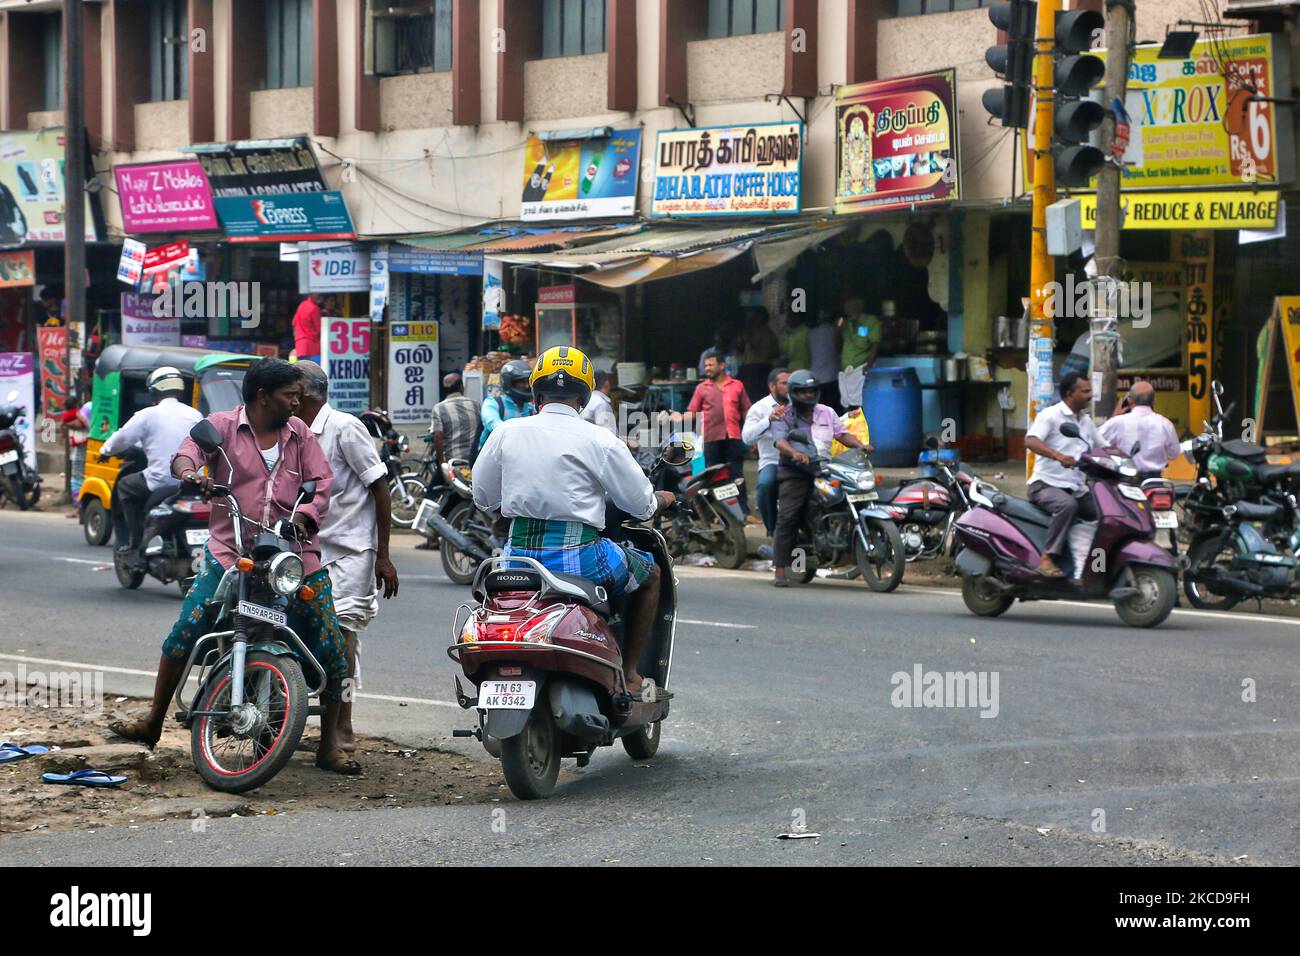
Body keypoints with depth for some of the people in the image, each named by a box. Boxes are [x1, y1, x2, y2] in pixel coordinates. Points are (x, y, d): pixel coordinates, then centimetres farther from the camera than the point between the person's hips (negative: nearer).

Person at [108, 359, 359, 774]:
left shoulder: (299, 433, 12)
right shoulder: (223, 426, 3)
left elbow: (322, 480, 6)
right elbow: (189, 449, -13)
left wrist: (306, 515, -14)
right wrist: (189, 472, -37)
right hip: (230, 553, -2)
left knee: (331, 648, -4)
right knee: (185, 633, -9)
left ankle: (329, 747, 8)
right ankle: (153, 722, 10)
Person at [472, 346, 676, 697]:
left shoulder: (505, 433, 4)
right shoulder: (600, 441, -6)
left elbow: (483, 497, 13)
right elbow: (640, 504, 0)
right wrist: (660, 499, 25)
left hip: (519, 555, 4)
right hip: (578, 557, -4)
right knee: (650, 574, 23)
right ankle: (628, 674, 19)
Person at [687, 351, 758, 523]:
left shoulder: (736, 386, 11)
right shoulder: (702, 388, 9)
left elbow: (746, 411, 12)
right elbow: (691, 412, 4)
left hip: (734, 437, 0)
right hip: (712, 438, 0)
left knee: (737, 476, 0)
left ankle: (744, 511, 0)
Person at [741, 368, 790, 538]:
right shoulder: (759, 408, 5)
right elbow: (746, 437, -11)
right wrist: (769, 419, -22)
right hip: (772, 461, -2)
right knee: (765, 483, -34)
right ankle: (772, 529, -15)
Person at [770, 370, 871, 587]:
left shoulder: (826, 413, 18)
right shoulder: (783, 416, 3)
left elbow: (842, 433, 15)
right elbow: (779, 440, -14)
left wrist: (861, 446, -4)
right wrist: (795, 453, -35)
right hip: (794, 473, -4)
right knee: (788, 517, -15)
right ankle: (779, 570, -16)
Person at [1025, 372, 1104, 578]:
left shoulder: (1086, 421, 18)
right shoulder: (1050, 415, -7)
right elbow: (1030, 441, -23)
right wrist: (1058, 456, -39)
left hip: (1077, 489, 8)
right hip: (1046, 484, -8)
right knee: (1067, 505, -37)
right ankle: (1048, 558, -36)